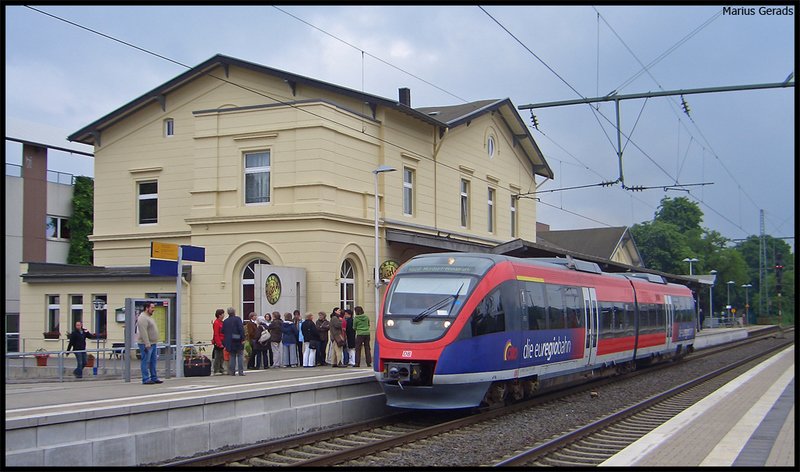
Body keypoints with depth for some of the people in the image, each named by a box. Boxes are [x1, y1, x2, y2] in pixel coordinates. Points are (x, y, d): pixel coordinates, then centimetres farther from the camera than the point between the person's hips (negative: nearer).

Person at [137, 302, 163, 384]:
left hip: (153, 343, 10)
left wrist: (155, 343, 22)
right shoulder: (143, 318, -15)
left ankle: (154, 378, 16)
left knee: (153, 362, 11)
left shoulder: (149, 317, 18)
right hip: (146, 344, -10)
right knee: (146, 362, -6)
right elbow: (143, 332, -22)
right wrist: (147, 344, -25)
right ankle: (146, 379, -4)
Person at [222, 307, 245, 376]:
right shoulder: (237, 319, -8)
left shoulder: (225, 321, 7)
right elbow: (241, 329, -15)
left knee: (232, 357, 11)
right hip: (238, 341, -4)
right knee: (240, 356, 3)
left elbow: (223, 332, 11)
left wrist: (225, 342, 20)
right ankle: (241, 371, -2)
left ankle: (232, 371, 8)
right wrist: (243, 339, -12)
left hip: (230, 342, 4)